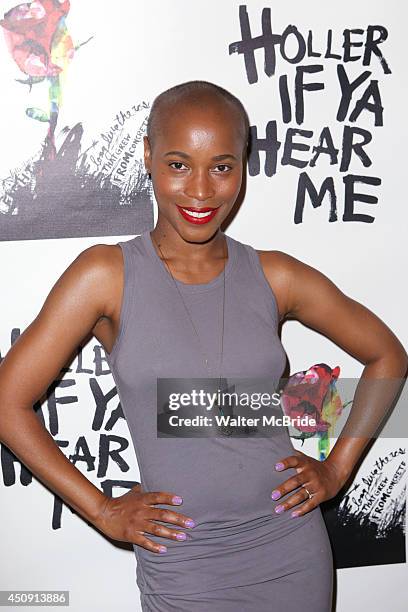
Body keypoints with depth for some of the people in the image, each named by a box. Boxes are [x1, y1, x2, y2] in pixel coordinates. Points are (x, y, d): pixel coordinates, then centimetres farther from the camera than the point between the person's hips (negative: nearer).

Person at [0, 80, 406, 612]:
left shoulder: (275, 277, -2)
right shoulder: (106, 274, -9)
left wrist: (336, 468, 3)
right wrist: (103, 510, -7)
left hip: (293, 552, 3)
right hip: (181, 567, -2)